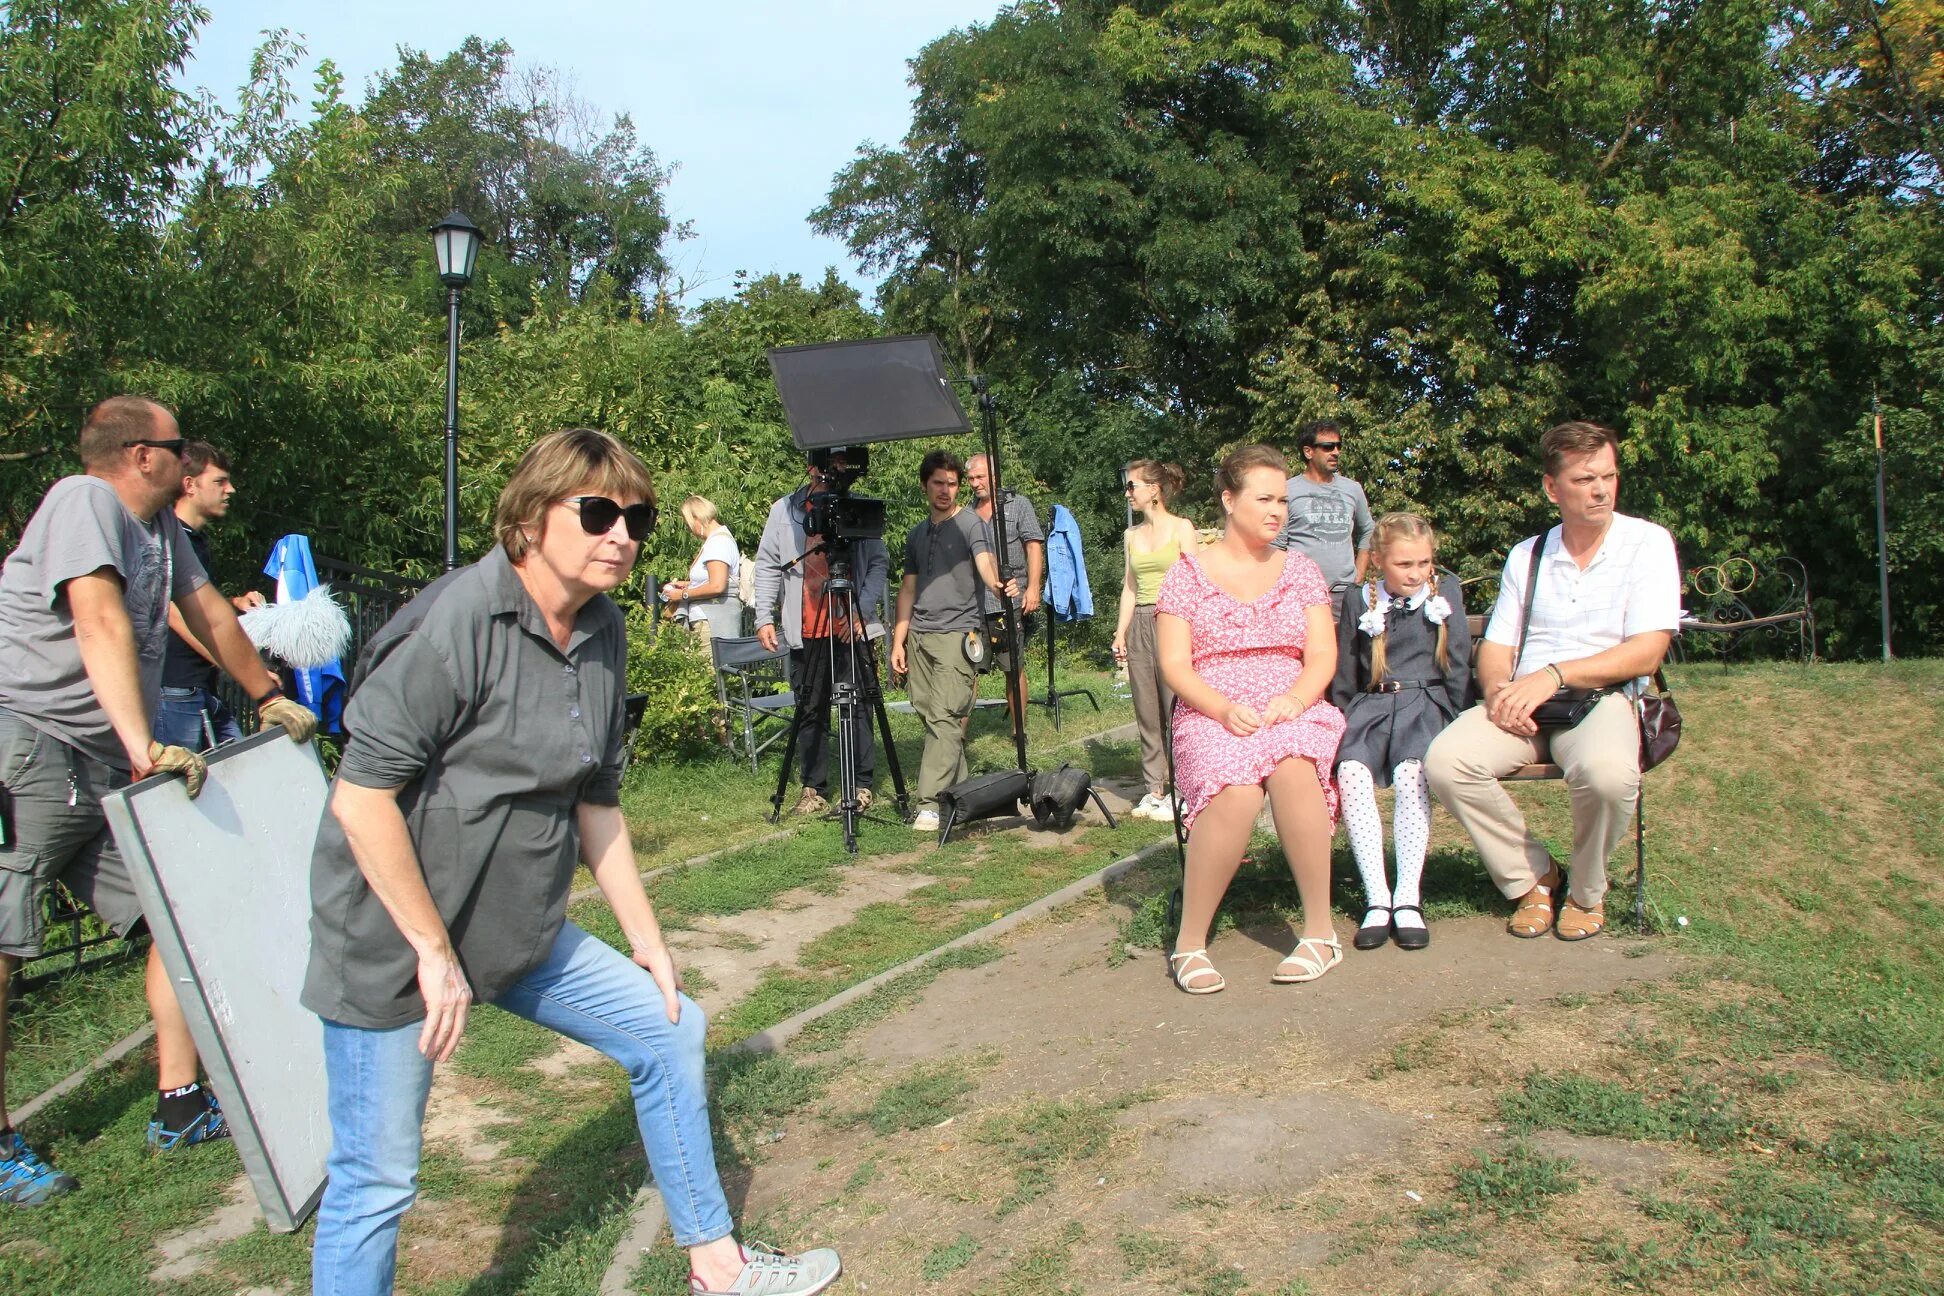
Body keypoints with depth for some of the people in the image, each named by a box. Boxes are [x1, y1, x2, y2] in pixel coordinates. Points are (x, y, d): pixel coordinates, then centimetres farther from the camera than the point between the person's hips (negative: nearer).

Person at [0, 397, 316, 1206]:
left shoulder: (161, 527, 14)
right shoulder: (85, 502, -13)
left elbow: (208, 613, 27)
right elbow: (101, 623, -27)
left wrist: (268, 697, 31)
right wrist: (144, 746, -36)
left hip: (109, 766, 9)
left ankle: (180, 1107, 12)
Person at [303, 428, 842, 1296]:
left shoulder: (602, 632, 3)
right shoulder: (454, 622, -22)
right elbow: (360, 798, -23)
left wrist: (645, 939, 10)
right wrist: (434, 953, -20)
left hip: (521, 934, 8)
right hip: (394, 945, -8)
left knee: (668, 1028, 12)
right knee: (376, 1179, -1)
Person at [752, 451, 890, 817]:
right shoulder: (784, 511, 5)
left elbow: (879, 563, 3)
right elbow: (767, 566, 7)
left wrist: (862, 612, -8)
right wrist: (764, 617, -2)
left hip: (851, 629, -1)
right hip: (806, 631, 1)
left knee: (857, 707, 0)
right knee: (810, 711, 6)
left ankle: (863, 785, 9)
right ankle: (814, 789, 14)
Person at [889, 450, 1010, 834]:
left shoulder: (970, 524, -1)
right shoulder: (917, 535, 18)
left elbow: (985, 561, -18)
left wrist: (997, 586, -41)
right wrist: (898, 641, 15)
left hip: (957, 633, -7)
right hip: (919, 634, 7)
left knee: (945, 718, -12)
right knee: (927, 715, 6)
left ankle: (931, 803, -14)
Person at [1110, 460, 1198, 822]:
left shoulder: (1181, 528, -1)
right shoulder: (1131, 535, 15)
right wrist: (1120, 633, 10)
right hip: (1139, 625, 6)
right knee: (1146, 714, 7)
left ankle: (1180, 792, 3)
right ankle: (1154, 789, 14)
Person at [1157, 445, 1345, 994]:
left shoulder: (1298, 568, 16)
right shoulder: (1188, 572, 8)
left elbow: (1322, 655, 8)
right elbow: (1175, 665, 0)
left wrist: (1294, 699, -14)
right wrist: (1224, 708, -18)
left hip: (1294, 709, 2)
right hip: (1212, 715, -2)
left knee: (1291, 765, -37)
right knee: (1236, 790, -36)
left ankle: (1320, 932, -25)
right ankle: (1189, 943, -21)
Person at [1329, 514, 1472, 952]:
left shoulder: (1446, 590, 11)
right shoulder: (1358, 599, 12)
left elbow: (1459, 664, 10)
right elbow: (1344, 676, 18)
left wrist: (1458, 723, 2)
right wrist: (1344, 723, 10)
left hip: (1426, 702, -1)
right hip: (1371, 705, 1)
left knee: (1411, 773, -33)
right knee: (1351, 772, -30)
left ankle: (1408, 898, -29)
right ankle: (1377, 898, -27)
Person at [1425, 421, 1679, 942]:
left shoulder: (1648, 543, 3)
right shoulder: (1526, 556, 16)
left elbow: (1645, 654, -8)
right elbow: (1495, 648, 12)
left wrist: (1553, 674, -19)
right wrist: (1497, 690, -12)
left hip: (1601, 697, -3)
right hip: (1522, 705, 3)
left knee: (1607, 772, -37)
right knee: (1445, 761, -26)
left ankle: (1586, 890, -4)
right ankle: (1532, 875, -1)